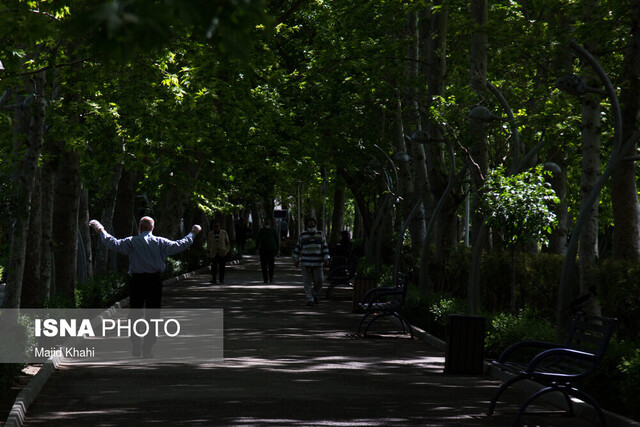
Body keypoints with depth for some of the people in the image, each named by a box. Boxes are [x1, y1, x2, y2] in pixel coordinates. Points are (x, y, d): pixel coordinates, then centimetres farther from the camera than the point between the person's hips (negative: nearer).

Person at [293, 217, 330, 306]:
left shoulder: (320, 234, 6)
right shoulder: (302, 235, 5)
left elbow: (325, 248, 4)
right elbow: (298, 247, 11)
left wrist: (326, 259, -5)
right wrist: (296, 259, 8)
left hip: (318, 262, 1)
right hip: (305, 262, 0)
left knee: (319, 281, 0)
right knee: (307, 281, -3)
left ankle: (315, 295, 25)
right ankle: (310, 299, 2)